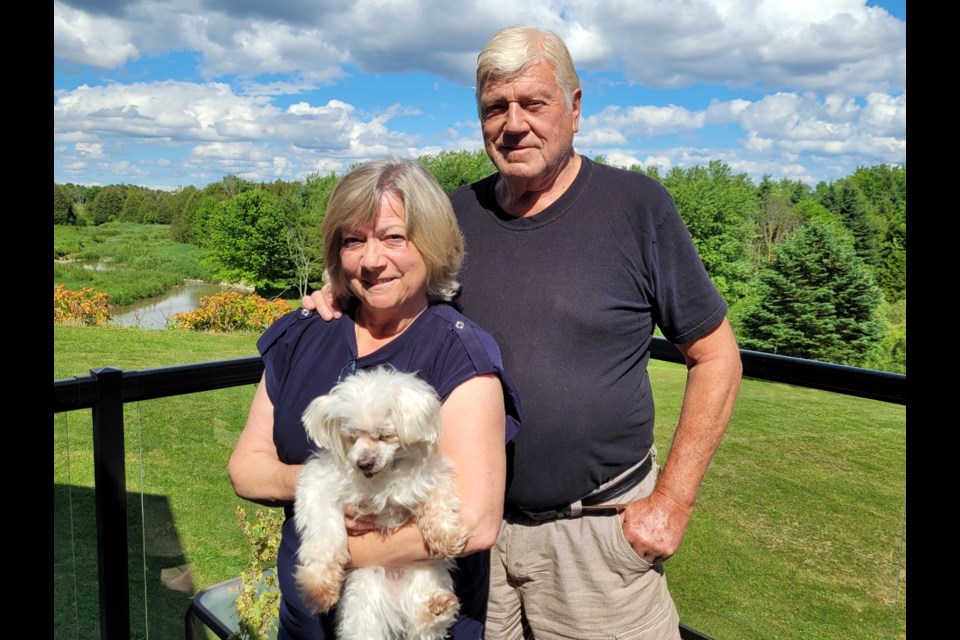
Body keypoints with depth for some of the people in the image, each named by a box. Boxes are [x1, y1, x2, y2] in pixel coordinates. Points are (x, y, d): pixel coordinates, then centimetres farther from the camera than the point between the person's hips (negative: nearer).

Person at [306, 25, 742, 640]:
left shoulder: (636, 204, -9)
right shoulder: (457, 214, 2)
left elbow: (716, 356, -5)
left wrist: (673, 503, -9)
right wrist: (342, 307, -7)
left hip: (598, 530, -3)